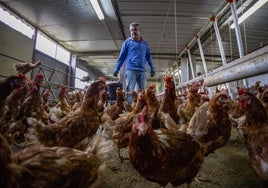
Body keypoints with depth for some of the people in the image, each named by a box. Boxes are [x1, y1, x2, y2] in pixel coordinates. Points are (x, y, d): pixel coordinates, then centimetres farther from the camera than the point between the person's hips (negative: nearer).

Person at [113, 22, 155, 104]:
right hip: (131, 69, -3)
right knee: (129, 91, -8)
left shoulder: (144, 43, 18)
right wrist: (116, 69, 4)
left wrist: (152, 69, 14)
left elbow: (149, 57, 21)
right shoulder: (127, 41, 10)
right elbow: (121, 56, 8)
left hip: (142, 71, 3)